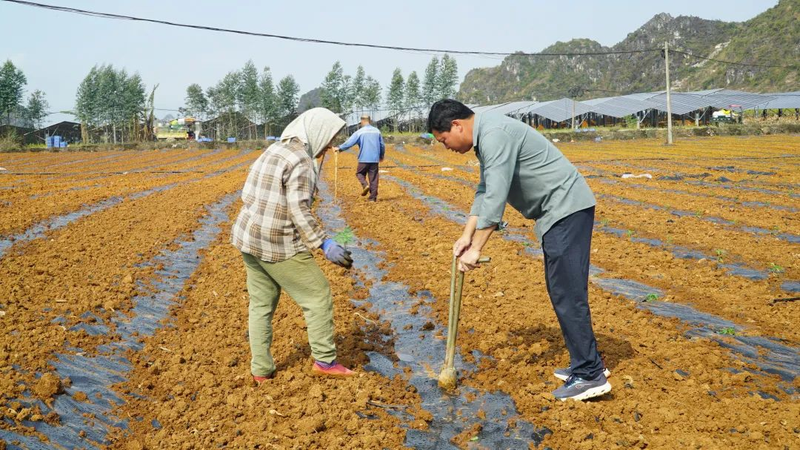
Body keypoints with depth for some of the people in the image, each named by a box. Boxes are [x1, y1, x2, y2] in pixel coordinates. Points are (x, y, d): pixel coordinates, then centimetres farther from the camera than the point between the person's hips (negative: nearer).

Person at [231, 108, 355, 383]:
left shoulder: (276, 149, 12)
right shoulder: (301, 160, -16)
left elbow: (248, 194, 13)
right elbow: (299, 210, -23)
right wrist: (325, 245, -24)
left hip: (248, 238, 9)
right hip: (279, 246, -9)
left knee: (261, 304, 15)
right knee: (318, 296, 4)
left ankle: (260, 370, 21)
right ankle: (324, 361, 12)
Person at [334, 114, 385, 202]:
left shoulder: (360, 132, -5)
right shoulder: (377, 131, 7)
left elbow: (349, 142, -6)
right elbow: (382, 145, 14)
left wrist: (339, 148, 5)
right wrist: (381, 156, 29)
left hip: (364, 159, -3)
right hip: (375, 159, 3)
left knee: (360, 173, 16)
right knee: (373, 177, 6)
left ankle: (365, 185, -10)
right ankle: (373, 197, 4)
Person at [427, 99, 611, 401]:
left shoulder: (494, 135, -18)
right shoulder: (485, 137, 16)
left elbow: (496, 197, -24)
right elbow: (485, 192, 21)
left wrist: (476, 249, -20)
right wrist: (467, 235, 14)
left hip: (566, 208, -11)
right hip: (560, 211, 11)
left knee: (566, 293, -9)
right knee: (563, 291, 15)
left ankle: (590, 375, -2)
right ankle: (586, 362, 24)